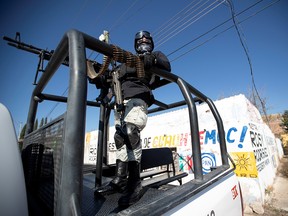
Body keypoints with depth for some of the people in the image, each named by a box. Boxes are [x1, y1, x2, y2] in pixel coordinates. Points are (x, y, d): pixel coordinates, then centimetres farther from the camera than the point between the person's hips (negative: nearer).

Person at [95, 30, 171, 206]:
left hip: (138, 97, -6)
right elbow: (116, 77, 30)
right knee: (120, 137, 1)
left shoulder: (156, 55, 24)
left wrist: (153, 59, -16)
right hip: (121, 99, 6)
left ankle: (135, 183, -22)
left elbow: (167, 67, 2)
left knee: (130, 131, -28)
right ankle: (120, 180, 8)